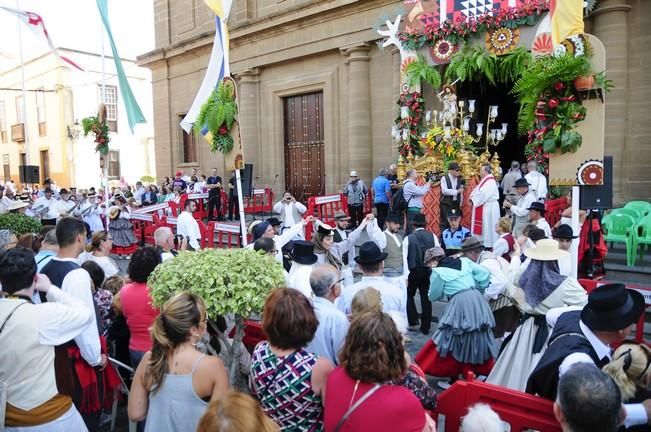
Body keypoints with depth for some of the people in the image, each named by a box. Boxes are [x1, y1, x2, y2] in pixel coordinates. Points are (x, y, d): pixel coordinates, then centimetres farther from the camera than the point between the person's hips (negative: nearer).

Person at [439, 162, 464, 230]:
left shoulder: (459, 179, 6)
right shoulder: (444, 178, -8)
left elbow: (461, 192, 12)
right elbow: (444, 191, -19)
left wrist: (460, 203, 8)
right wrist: (457, 191, -15)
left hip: (456, 204, 4)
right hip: (446, 204, -4)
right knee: (444, 222, 0)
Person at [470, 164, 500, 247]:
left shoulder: (490, 181, -17)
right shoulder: (484, 180, 14)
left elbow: (483, 194, -24)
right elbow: (477, 190, 13)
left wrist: (474, 200, -14)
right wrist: (472, 198, -3)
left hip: (489, 207, -10)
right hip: (483, 207, 10)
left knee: (488, 226, -2)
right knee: (483, 227, 14)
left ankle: (490, 245, 5)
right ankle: (485, 243, 22)